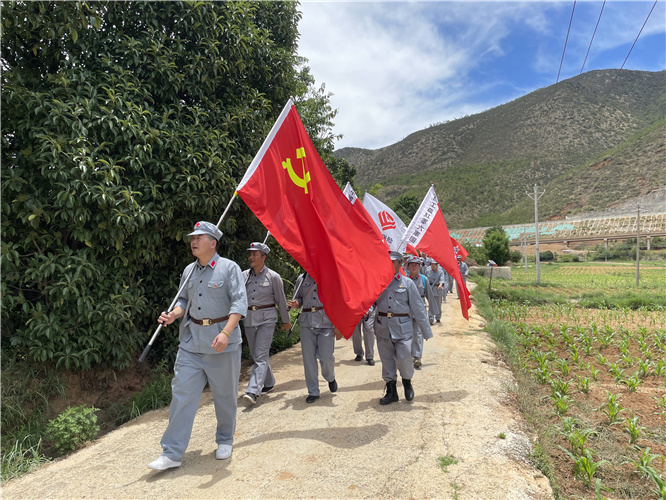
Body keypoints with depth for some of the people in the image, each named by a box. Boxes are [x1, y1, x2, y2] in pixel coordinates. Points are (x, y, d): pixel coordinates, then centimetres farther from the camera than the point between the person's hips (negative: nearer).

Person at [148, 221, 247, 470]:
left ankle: (225, 440, 32)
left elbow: (239, 302, -14)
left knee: (225, 395, 10)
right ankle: (172, 453, 12)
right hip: (191, 340, 5)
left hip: (221, 343, -4)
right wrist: (173, 315, -2)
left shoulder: (229, 267, -7)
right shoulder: (189, 270, 11)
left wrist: (225, 333, -25)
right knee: (182, 394, 2)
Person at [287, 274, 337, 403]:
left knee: (326, 355, -7)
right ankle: (313, 392, 16)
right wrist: (295, 304, -3)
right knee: (308, 357, 3)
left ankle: (330, 378, 27)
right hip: (307, 321, 3)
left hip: (326, 321, -3)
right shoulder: (301, 279, 13)